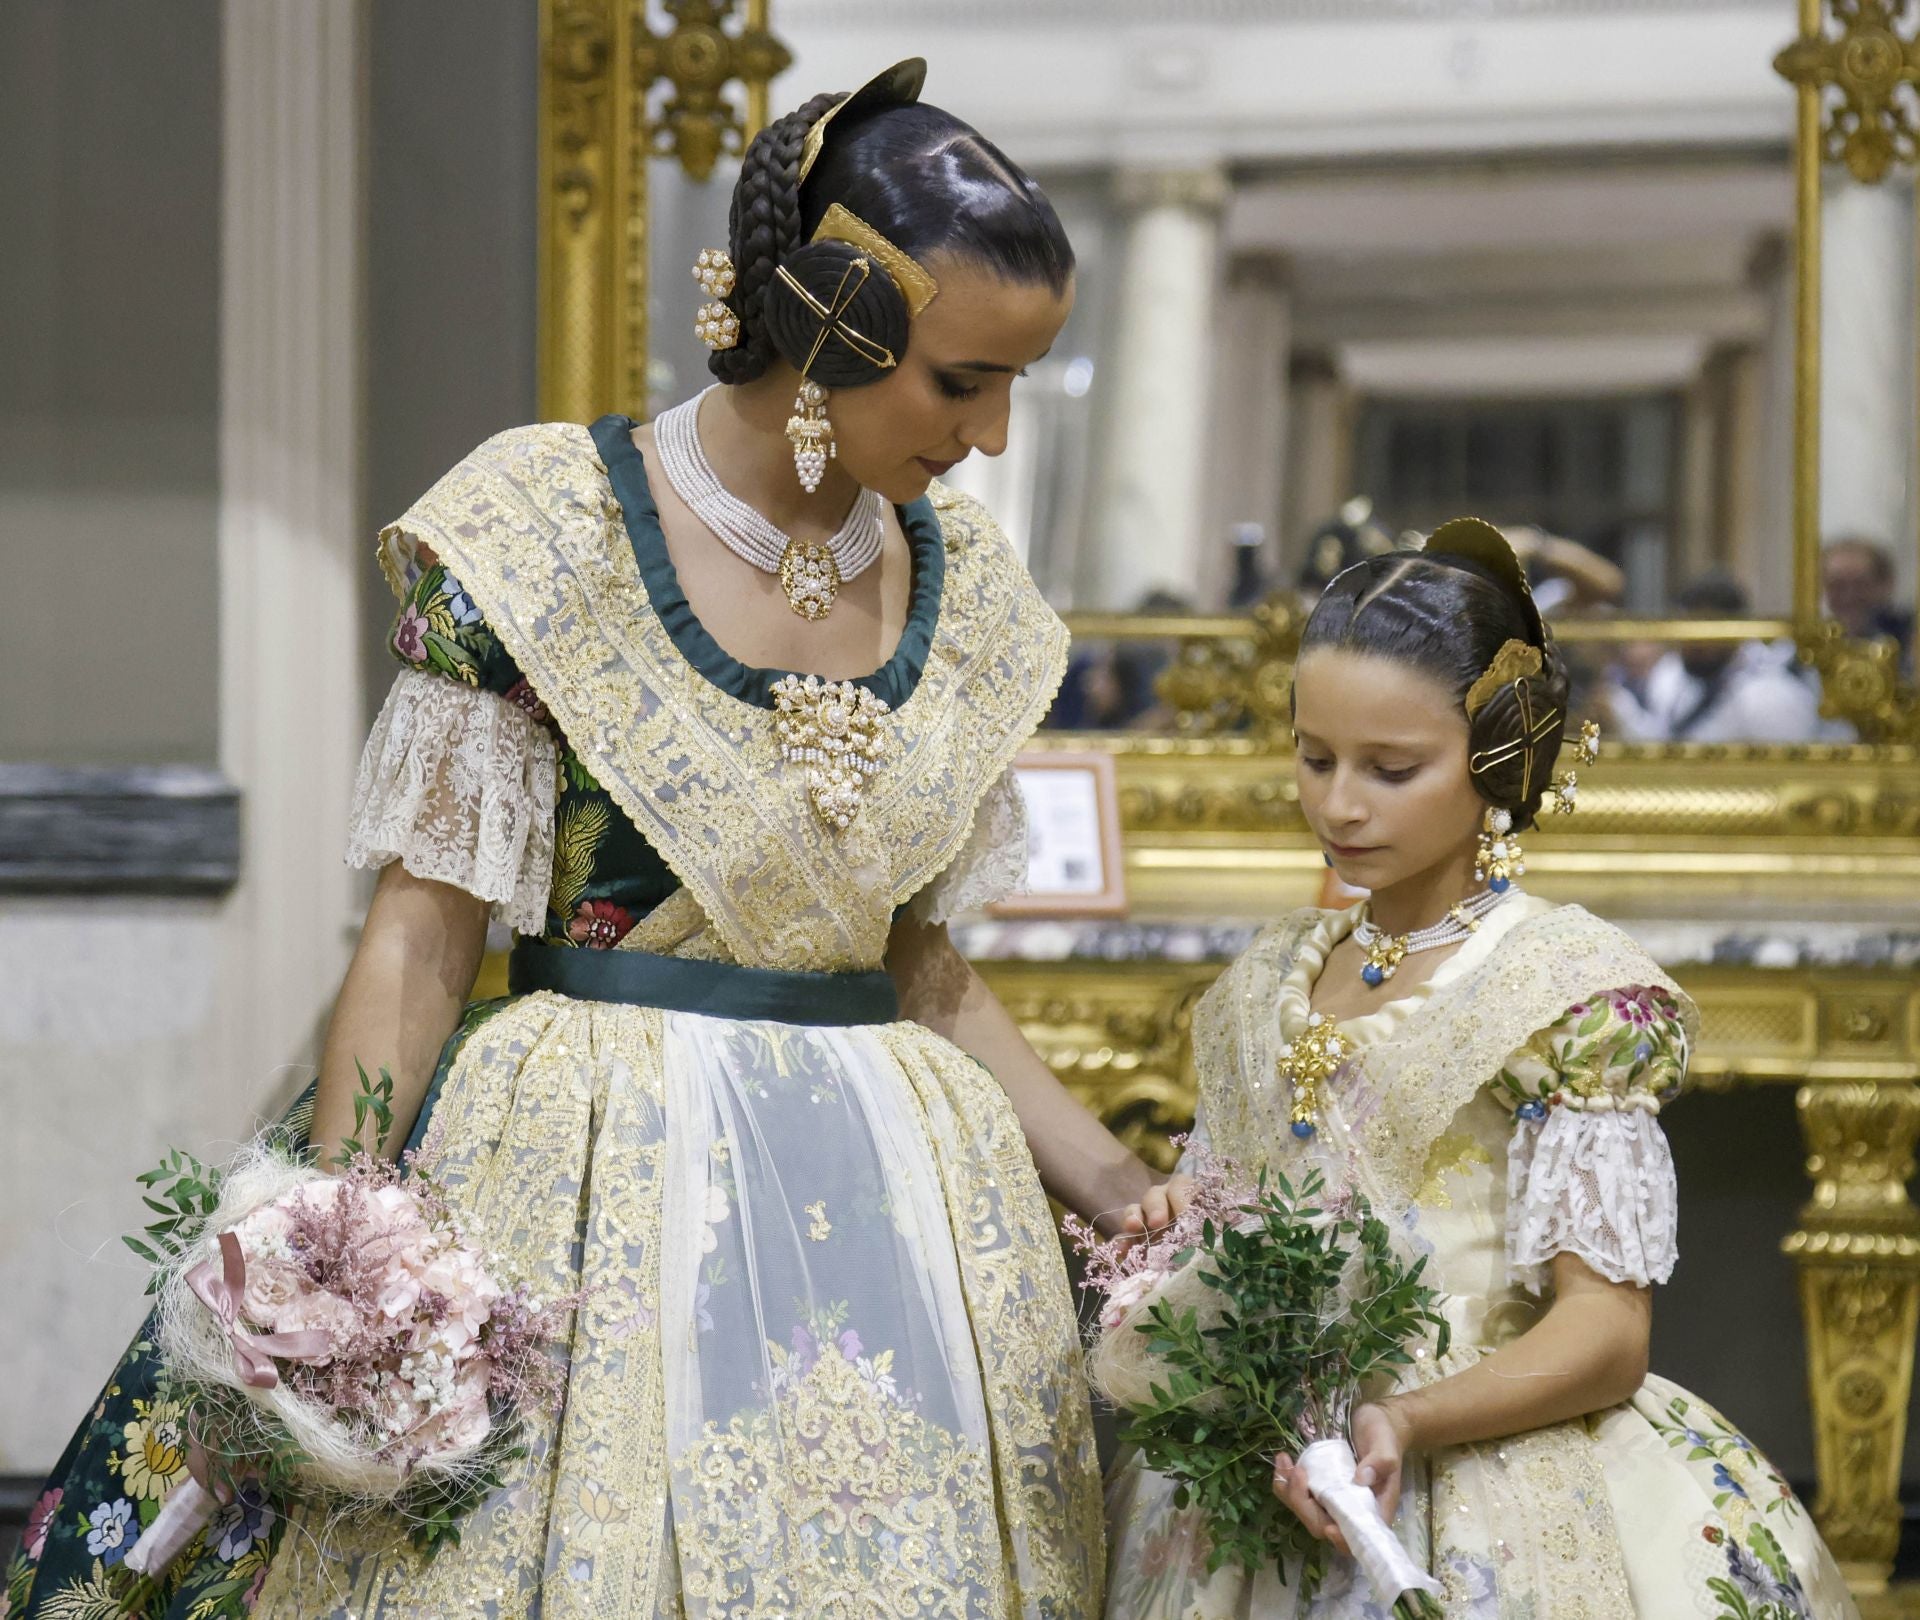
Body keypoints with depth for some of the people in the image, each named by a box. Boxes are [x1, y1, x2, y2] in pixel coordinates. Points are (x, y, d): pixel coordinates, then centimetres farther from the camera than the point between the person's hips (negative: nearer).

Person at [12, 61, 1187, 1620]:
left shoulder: (962, 590, 7)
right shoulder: (549, 535, -8)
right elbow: (423, 937, -8)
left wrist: (1122, 1184, 5)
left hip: (889, 1193, 5)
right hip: (594, 1183, -5)